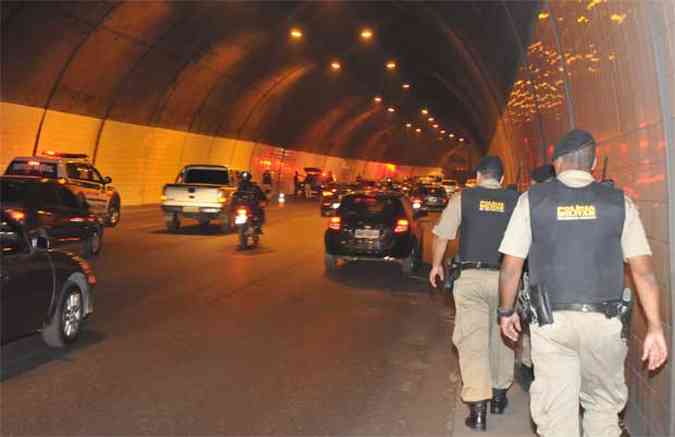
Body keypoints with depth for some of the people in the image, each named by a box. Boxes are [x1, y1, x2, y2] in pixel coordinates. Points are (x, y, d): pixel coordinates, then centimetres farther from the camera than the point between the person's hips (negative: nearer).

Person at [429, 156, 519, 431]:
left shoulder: (463, 198, 0)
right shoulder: (516, 201, 4)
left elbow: (441, 235, 2)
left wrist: (436, 265, 16)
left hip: (472, 277, -2)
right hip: (506, 278, 2)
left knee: (472, 340, 0)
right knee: (501, 337, 18)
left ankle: (478, 405, -7)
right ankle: (499, 394, 30)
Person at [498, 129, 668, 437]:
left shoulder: (532, 200, 0)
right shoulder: (618, 202, 3)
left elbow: (511, 267, 0)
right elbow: (643, 270, 0)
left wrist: (506, 311, 13)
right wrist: (655, 327, 5)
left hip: (551, 322, -1)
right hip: (604, 322, 1)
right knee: (603, 406, 19)